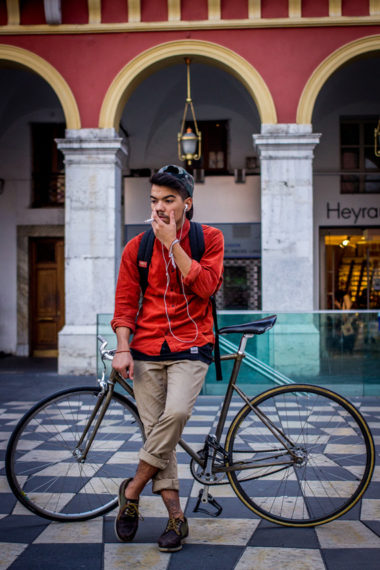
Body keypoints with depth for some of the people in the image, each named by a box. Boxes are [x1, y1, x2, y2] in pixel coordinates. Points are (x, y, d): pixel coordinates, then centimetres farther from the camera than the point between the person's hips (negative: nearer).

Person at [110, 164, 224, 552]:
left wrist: (172, 244, -14)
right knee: (155, 429, -1)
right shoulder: (137, 247, 6)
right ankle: (176, 518, 11)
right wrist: (123, 349, -5)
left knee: (176, 412, -25)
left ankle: (132, 490, -4)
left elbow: (206, 285, -11)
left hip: (190, 348, -2)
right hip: (147, 349, 2)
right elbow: (125, 302, 7)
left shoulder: (209, 239, 3)